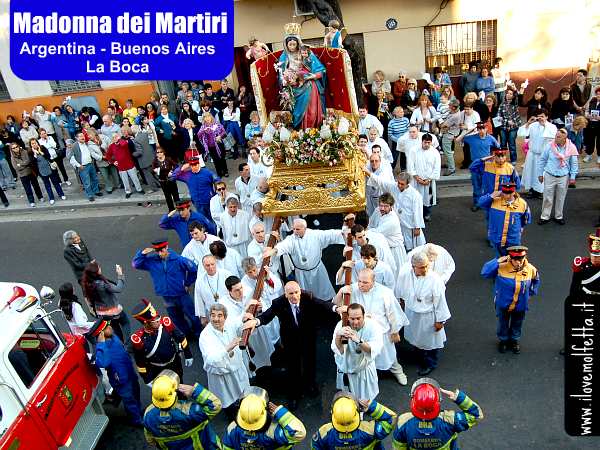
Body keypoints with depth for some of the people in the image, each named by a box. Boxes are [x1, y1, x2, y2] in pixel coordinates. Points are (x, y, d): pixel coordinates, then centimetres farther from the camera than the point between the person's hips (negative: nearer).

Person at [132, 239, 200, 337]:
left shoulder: (178, 259, -19)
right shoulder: (152, 261, -6)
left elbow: (194, 269, -10)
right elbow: (135, 264, -2)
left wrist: (188, 283, -3)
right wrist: (142, 253, -17)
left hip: (182, 295, -4)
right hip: (167, 297, 4)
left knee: (192, 316, 8)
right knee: (177, 320, 19)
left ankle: (200, 335, 29)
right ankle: (188, 334, 40)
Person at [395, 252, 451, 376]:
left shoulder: (435, 280, -33)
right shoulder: (404, 272, -24)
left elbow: (439, 301, -20)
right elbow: (400, 288, -1)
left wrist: (440, 320, -11)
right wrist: (401, 299, 14)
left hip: (428, 315, -4)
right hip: (411, 311, 4)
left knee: (430, 339, 20)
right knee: (416, 336, 29)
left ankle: (430, 364, 47)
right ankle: (421, 356, 60)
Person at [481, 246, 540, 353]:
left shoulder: (531, 269, -17)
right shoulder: (501, 267, -26)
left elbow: (536, 280, 6)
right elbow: (484, 273, -34)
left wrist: (532, 292, 6)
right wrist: (497, 261, -35)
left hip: (520, 305, 2)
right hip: (503, 304, -2)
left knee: (517, 325, 26)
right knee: (503, 324, 22)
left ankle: (514, 341, 52)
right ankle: (503, 340, 49)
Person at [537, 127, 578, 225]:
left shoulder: (571, 148, -6)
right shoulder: (550, 147, -8)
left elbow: (574, 164, 3)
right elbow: (542, 160, 2)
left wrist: (572, 177, 0)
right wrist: (540, 174, 3)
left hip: (564, 177, 1)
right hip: (549, 176, -1)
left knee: (561, 198, 13)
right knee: (547, 198, 4)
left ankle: (558, 217, 28)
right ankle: (545, 217, 17)